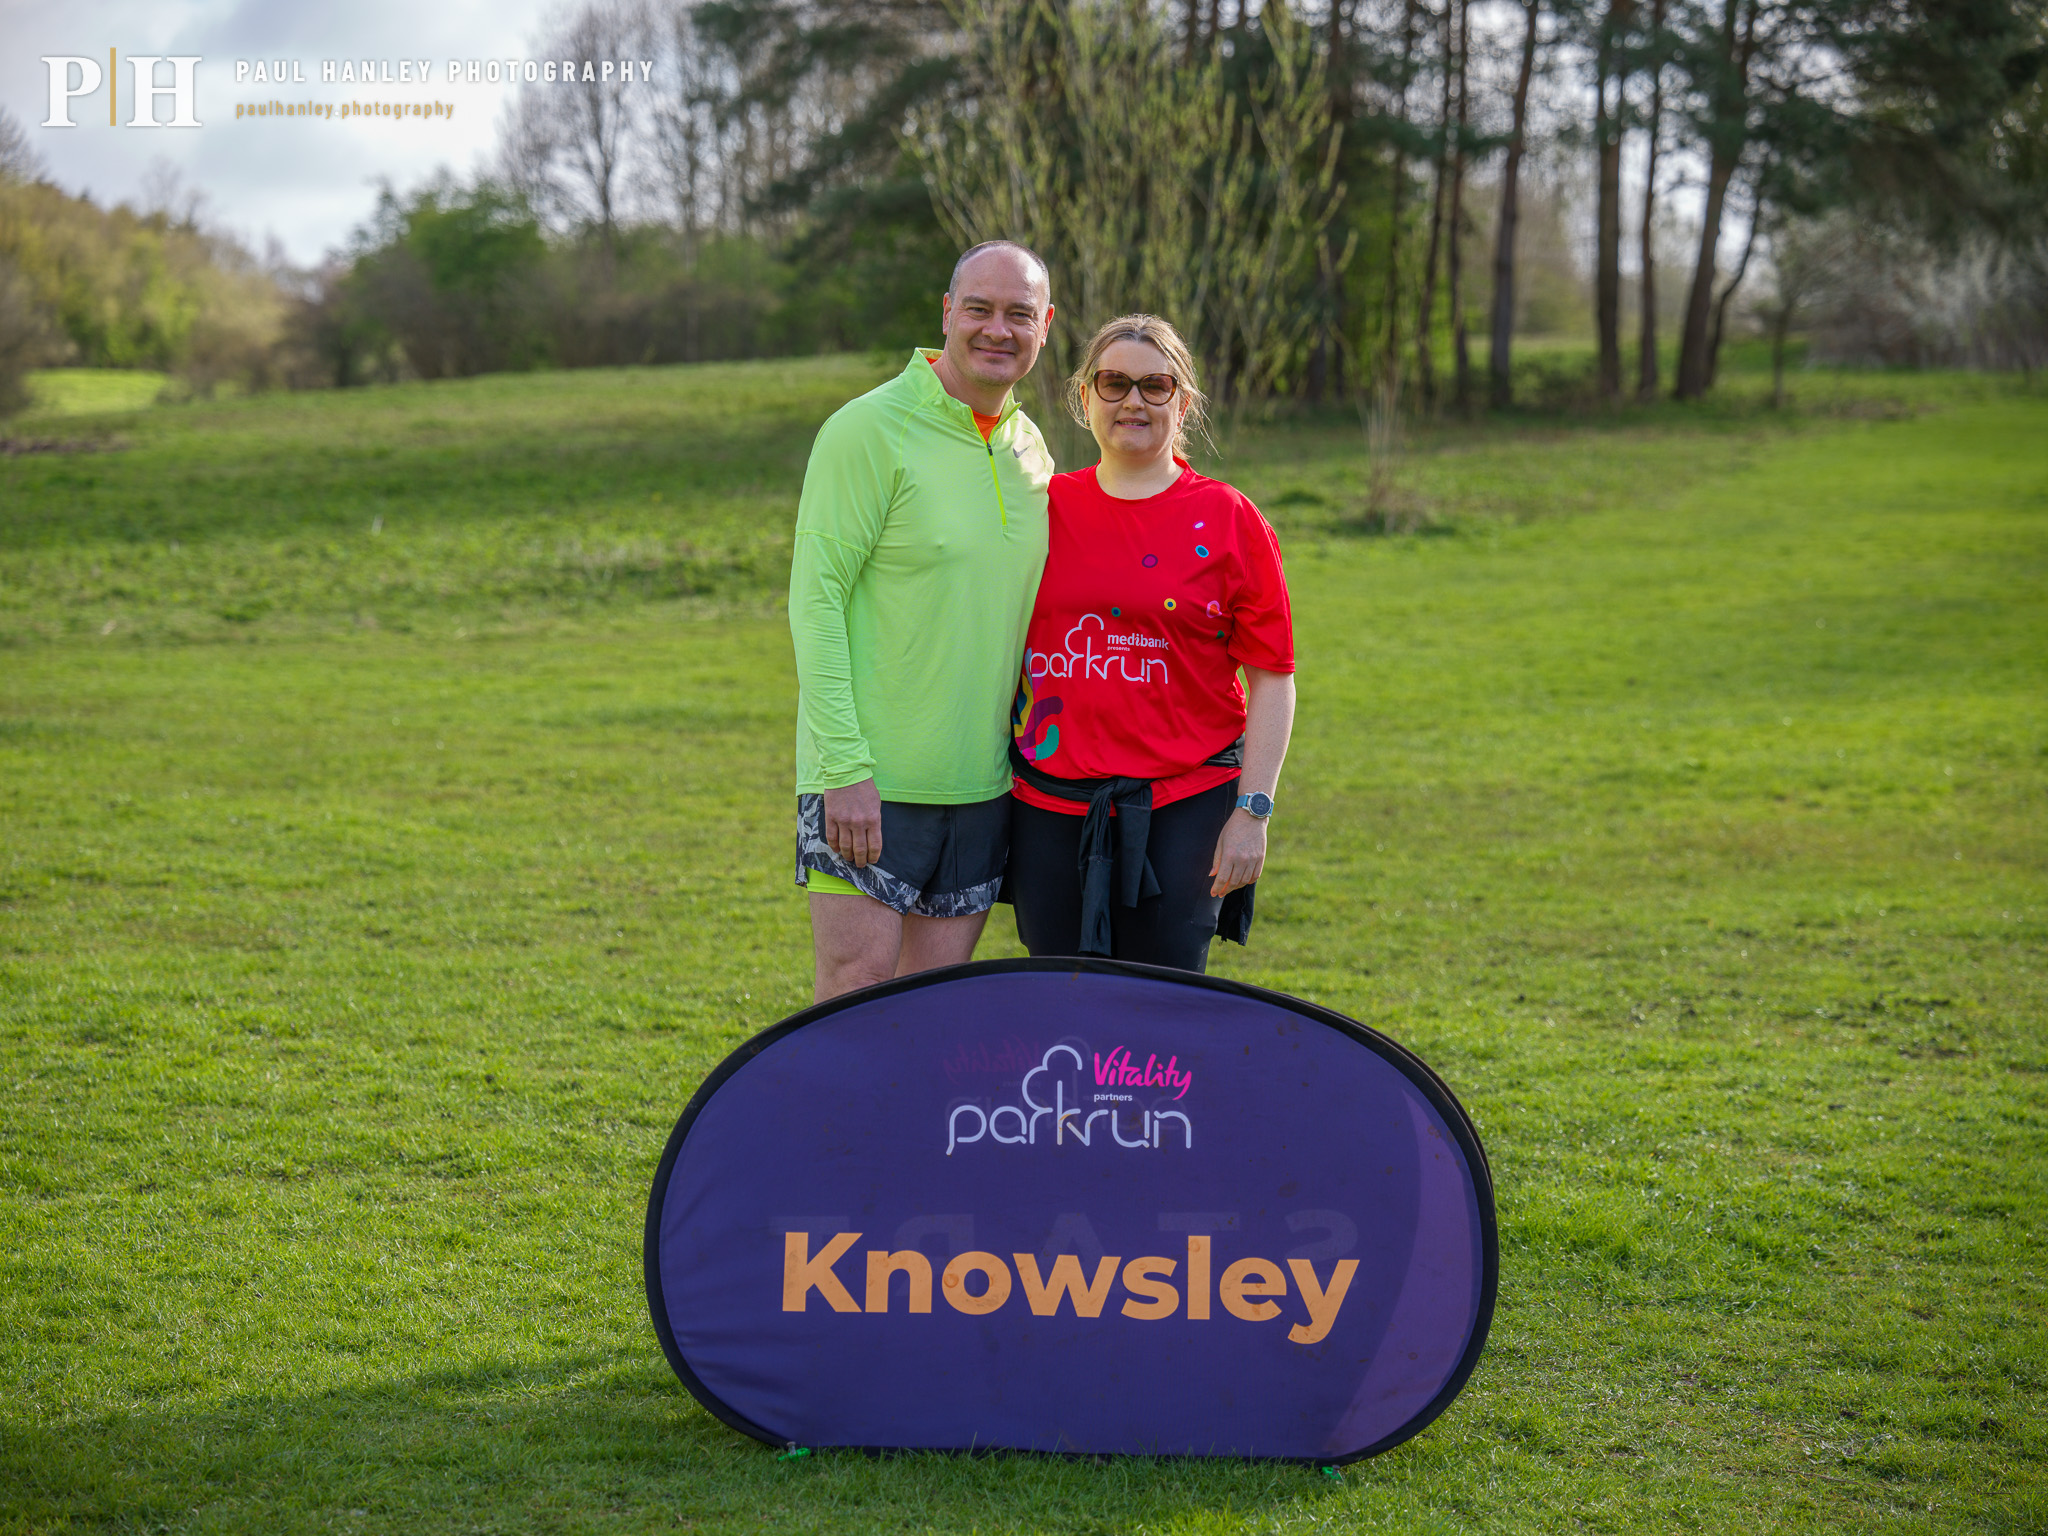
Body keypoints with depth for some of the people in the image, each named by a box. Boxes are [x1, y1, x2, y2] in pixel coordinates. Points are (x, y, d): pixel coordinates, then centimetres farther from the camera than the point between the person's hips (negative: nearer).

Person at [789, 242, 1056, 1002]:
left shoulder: (1030, 449, 11)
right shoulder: (868, 431, -9)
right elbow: (815, 599, -12)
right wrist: (844, 766, -18)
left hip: (981, 787, 6)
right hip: (868, 781, -6)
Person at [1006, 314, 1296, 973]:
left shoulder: (1228, 520, 0)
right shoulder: (1045, 506, 7)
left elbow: (1272, 677, -1)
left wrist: (1252, 811, -7)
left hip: (1184, 804, -2)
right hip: (1050, 804, 2)